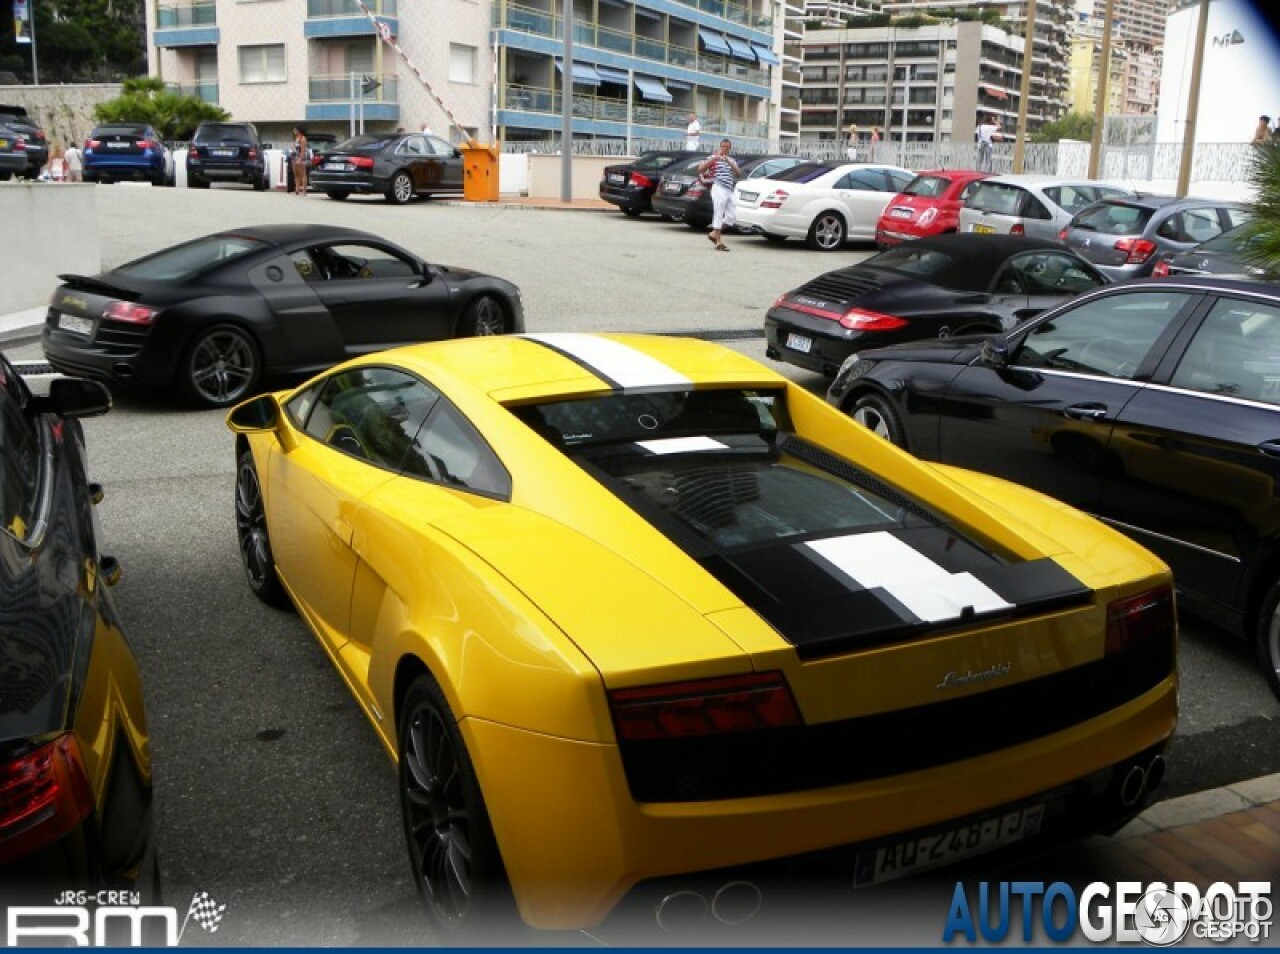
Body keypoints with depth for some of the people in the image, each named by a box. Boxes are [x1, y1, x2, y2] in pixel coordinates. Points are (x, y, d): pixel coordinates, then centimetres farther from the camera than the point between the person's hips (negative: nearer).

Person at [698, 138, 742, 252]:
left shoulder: (732, 160, 20)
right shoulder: (713, 158, 5)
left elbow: (739, 174, 7)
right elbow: (700, 169, -3)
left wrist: (729, 163, -7)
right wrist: (713, 159, -14)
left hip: (730, 191, 6)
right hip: (719, 189, -6)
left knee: (732, 216, 3)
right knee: (719, 215, -6)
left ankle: (714, 234, 17)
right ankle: (719, 242, -2)